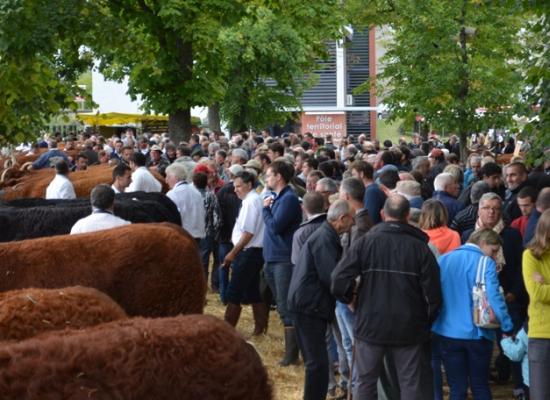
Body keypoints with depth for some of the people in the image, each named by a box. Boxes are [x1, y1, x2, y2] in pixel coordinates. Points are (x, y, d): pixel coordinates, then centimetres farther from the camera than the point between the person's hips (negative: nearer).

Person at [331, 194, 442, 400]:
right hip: (409, 328, 0)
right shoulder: (420, 247, -6)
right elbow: (433, 293, -6)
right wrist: (426, 323, 10)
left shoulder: (365, 242, -6)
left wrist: (350, 297, 7)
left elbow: (339, 279, -13)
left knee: (365, 382, 11)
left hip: (370, 324, 0)